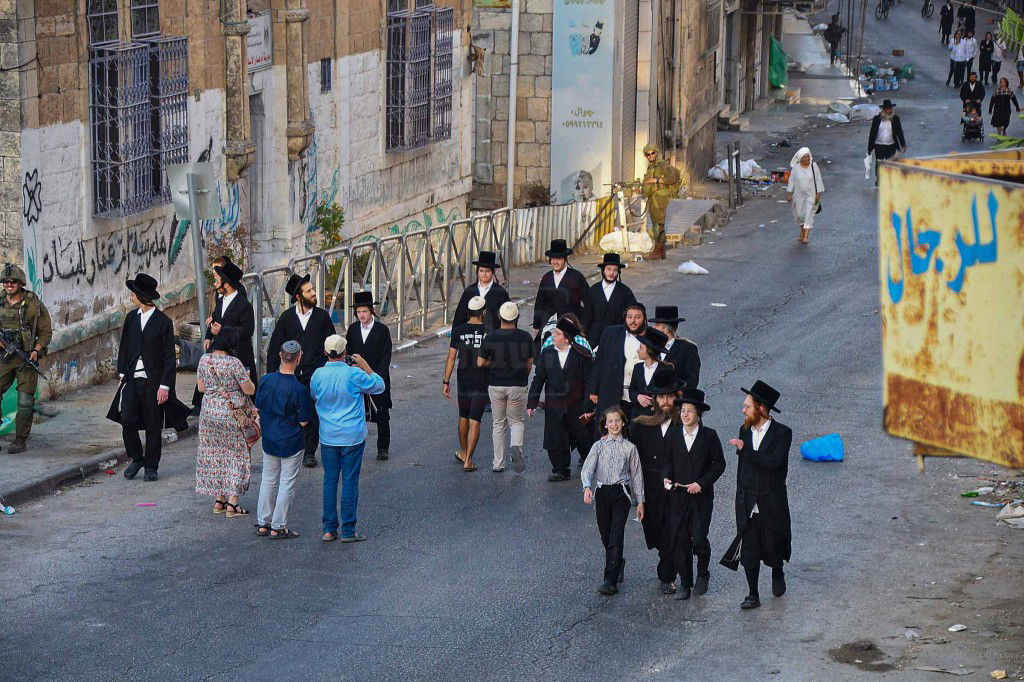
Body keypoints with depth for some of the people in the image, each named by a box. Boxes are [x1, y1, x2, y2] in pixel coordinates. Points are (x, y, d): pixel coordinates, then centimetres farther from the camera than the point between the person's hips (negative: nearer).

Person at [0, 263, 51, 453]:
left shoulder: (34, 304, -3)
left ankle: (21, 440, 4)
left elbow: (46, 331, 0)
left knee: (25, 402, -4)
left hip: (26, 359, -3)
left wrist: (36, 350, -13)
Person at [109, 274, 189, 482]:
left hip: (153, 381, -4)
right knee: (127, 419, -7)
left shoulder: (163, 321, -7)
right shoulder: (131, 318, 8)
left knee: (153, 426, 2)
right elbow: (124, 346, 16)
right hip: (132, 379, 4)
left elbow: (169, 357, -7)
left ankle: (151, 467, 14)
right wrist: (122, 373, 9)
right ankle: (136, 459, 12)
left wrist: (165, 386, -11)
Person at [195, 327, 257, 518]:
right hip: (232, 414, -5)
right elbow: (250, 390, -13)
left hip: (209, 412, 5)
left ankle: (219, 501, 19)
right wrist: (245, 377, 6)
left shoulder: (204, 360, -2)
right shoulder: (234, 363, -17)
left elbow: (201, 388, 7)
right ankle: (232, 504, 3)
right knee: (235, 455, 5)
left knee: (215, 454, 15)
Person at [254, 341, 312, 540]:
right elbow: (304, 421, -16)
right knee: (287, 484, 7)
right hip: (292, 444, -5)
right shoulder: (299, 389, -22)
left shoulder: (266, 380, -9)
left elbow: (258, 408, 3)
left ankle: (263, 523, 23)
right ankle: (278, 527, 10)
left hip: (269, 440, 5)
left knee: (268, 481, 18)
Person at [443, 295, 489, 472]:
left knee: (463, 418, 21)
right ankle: (468, 460, -5)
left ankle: (463, 452, 37)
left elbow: (451, 357, -3)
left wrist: (446, 381, 3)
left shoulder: (458, 331, -4)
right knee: (475, 421, 0)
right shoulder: (488, 332, -8)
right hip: (482, 383, -2)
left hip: (463, 381, 2)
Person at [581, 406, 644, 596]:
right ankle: (618, 565, 39)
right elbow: (587, 468, -7)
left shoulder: (629, 447, 4)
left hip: (621, 493, -2)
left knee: (616, 538, -12)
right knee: (605, 537, 11)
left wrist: (640, 501, 8)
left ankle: (611, 581, -14)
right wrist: (587, 487, -27)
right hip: (601, 493, 2)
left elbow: (636, 474, 9)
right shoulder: (598, 446, 5)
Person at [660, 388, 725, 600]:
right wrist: (666, 477, -8)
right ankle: (684, 583, 13)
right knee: (679, 541, 1)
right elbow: (667, 462, 13)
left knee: (699, 539, -11)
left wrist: (701, 483, -10)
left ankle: (702, 574, 16)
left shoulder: (709, 436, -1)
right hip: (678, 497, 3)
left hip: (701, 497, -3)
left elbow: (719, 464, 1)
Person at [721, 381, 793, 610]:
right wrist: (741, 495, 14)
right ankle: (753, 595, 6)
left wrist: (745, 449, -24)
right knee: (748, 549, 0)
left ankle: (777, 573, 40)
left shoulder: (782, 433, -11)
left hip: (772, 502, -3)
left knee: (773, 546, 9)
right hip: (747, 502, 3)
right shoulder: (745, 430, 5)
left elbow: (773, 462, -24)